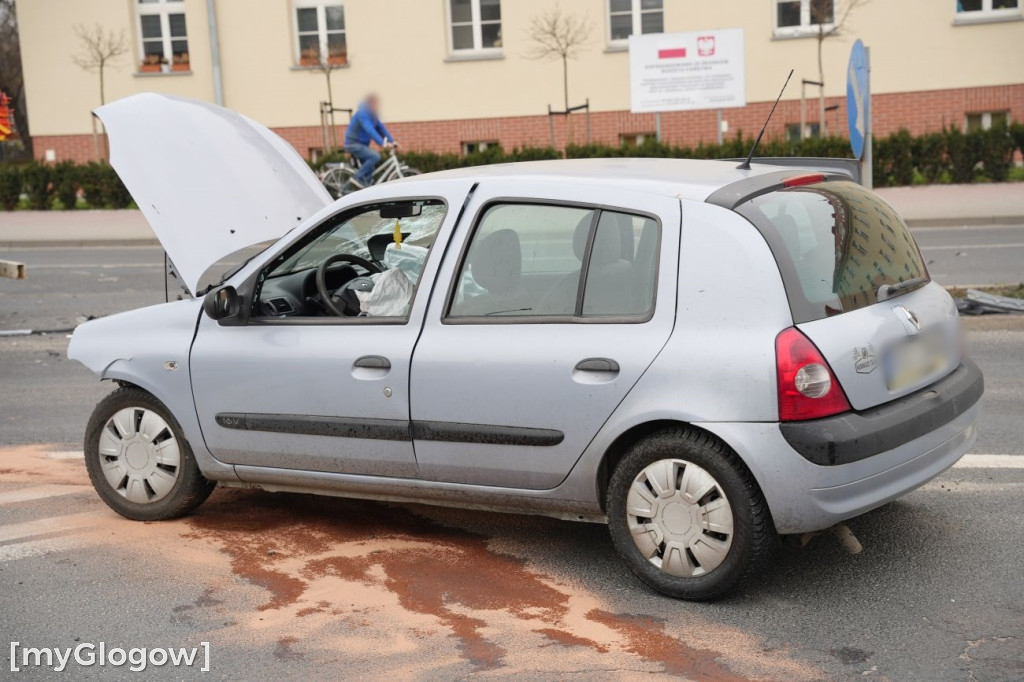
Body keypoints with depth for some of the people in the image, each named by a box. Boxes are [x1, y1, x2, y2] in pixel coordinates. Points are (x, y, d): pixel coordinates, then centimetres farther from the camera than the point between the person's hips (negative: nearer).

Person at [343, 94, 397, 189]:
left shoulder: (372, 115, 10)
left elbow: (381, 128, 8)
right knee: (375, 157, -25)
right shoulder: (362, 114, -21)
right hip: (354, 144, -10)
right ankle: (357, 177, -19)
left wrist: (392, 141, -3)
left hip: (362, 144, 10)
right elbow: (370, 130, -32)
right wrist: (382, 143, -41)